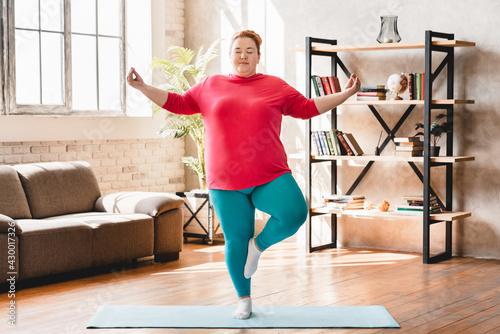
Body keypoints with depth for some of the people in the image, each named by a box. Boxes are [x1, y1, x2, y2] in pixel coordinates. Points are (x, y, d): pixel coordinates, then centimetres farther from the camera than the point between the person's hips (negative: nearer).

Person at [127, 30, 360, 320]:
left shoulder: (275, 86, 10)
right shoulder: (210, 86, 12)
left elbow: (307, 108, 14)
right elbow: (177, 103, 18)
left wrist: (346, 94, 9)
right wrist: (143, 87, 11)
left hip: (271, 177, 0)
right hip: (226, 181, 0)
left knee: (294, 214, -24)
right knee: (235, 240, 3)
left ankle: (259, 245, 6)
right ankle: (244, 299, 22)